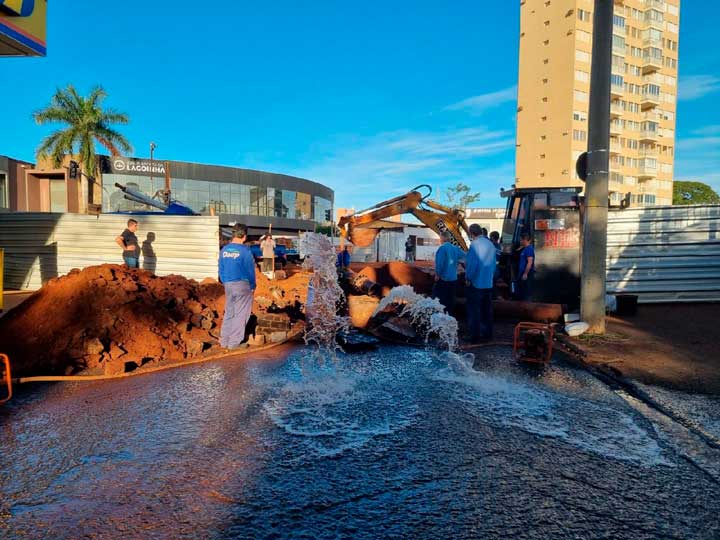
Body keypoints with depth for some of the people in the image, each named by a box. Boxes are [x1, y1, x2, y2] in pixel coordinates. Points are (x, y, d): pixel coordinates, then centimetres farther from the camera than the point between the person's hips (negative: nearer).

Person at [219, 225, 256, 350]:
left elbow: (221, 269, 9)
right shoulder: (245, 250, -14)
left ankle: (224, 340, 21)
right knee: (240, 314, 4)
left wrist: (225, 283, 18)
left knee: (228, 313, 16)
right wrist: (252, 286, 2)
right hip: (242, 285, -6)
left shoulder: (224, 250, 3)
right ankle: (235, 342, 8)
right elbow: (250, 270, -10)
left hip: (228, 285, 6)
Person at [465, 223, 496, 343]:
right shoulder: (490, 244, 8)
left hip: (476, 283, -7)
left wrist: (468, 278, -8)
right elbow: (493, 264, 13)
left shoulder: (474, 245, -15)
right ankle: (487, 334, 22)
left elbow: (472, 264, -19)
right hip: (488, 283, 7)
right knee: (486, 310, 15)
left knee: (474, 311, 1)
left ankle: (474, 336, 5)